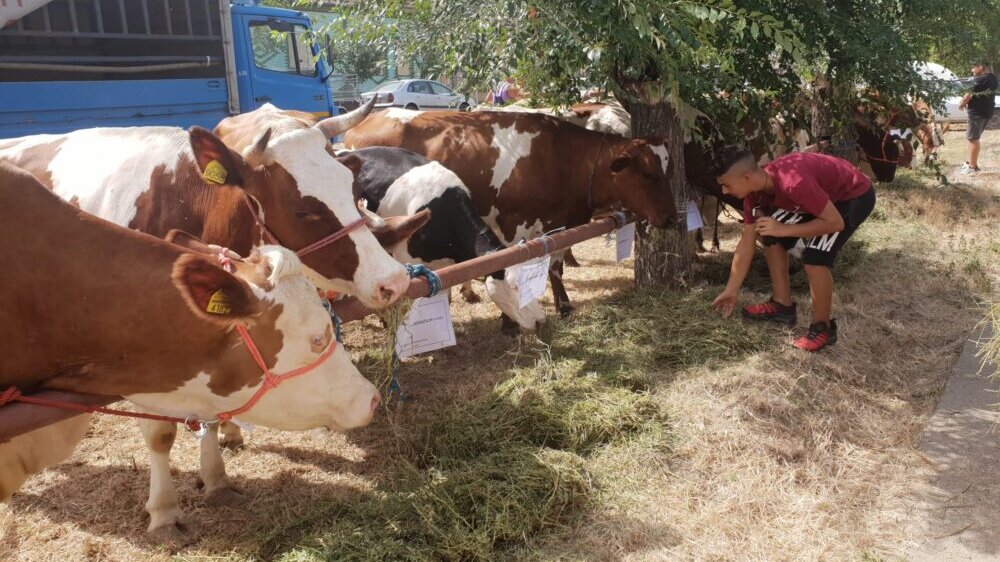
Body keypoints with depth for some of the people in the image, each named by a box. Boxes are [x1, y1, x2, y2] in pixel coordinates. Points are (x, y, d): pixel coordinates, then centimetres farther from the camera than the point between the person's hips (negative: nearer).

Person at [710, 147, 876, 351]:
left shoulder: (793, 183, -39)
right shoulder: (754, 192, -12)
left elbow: (835, 223, -31)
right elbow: (746, 243, -2)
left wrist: (784, 230, -28)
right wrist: (732, 291, 2)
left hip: (855, 195, -8)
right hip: (823, 193, 8)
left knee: (814, 258, -23)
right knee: (769, 235, 4)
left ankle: (822, 328, -3)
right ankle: (783, 305, 16)